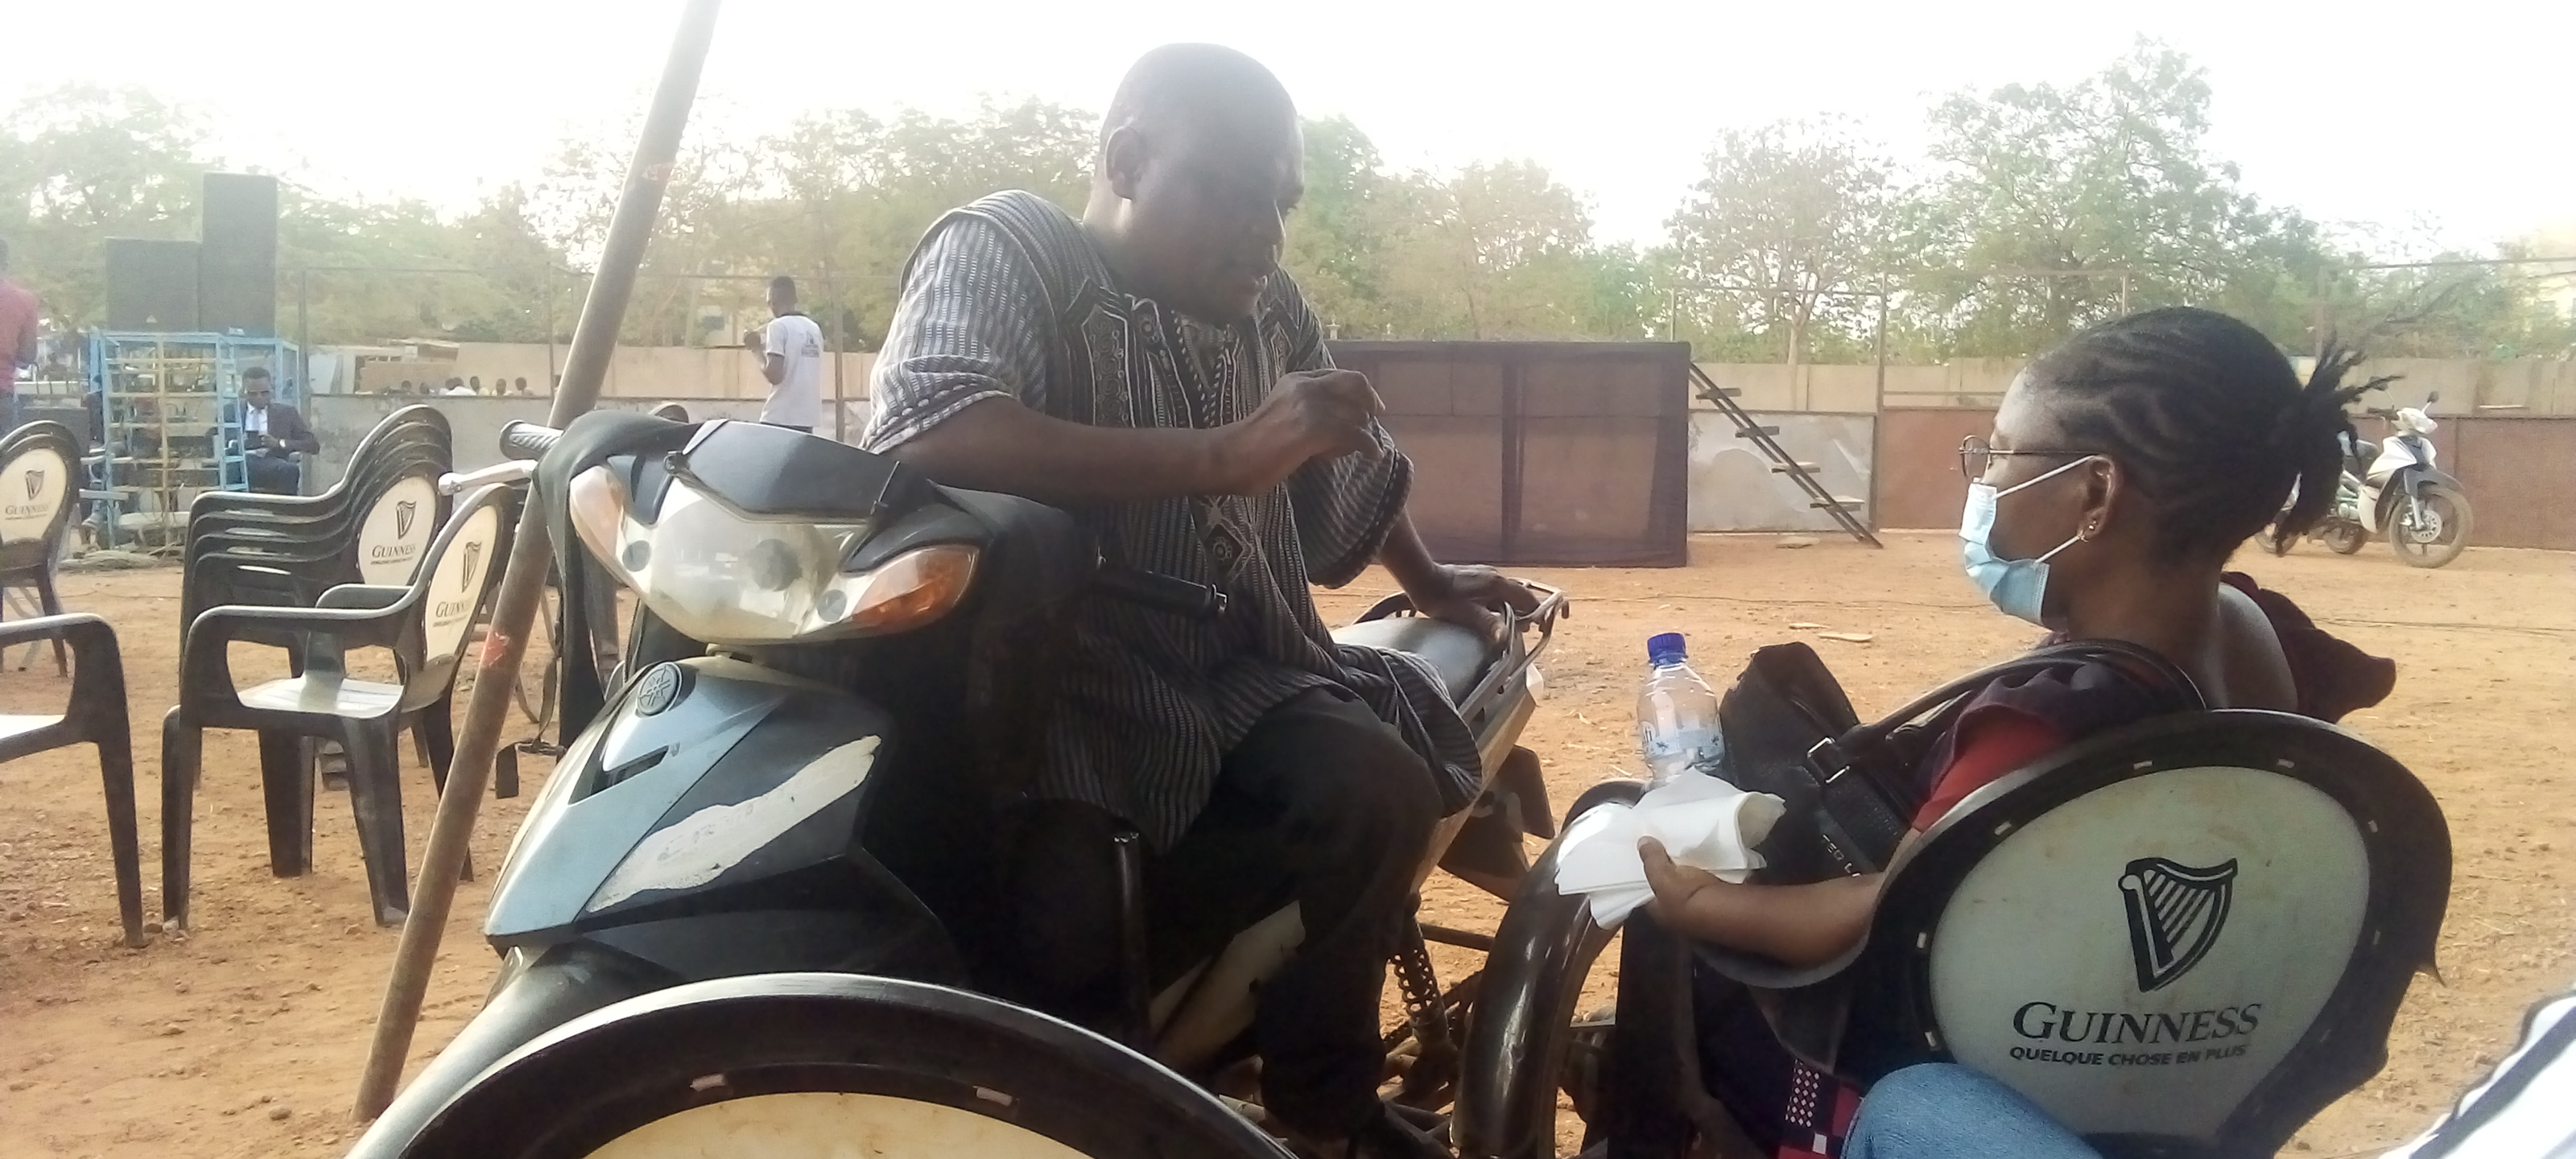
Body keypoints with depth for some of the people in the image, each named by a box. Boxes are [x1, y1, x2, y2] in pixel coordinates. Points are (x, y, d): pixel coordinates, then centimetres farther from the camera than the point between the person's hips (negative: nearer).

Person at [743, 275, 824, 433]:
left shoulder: (778, 326, -8)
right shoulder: (814, 328, 13)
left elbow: (774, 375, -17)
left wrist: (759, 351, 0)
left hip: (780, 418, -7)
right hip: (808, 417, 7)